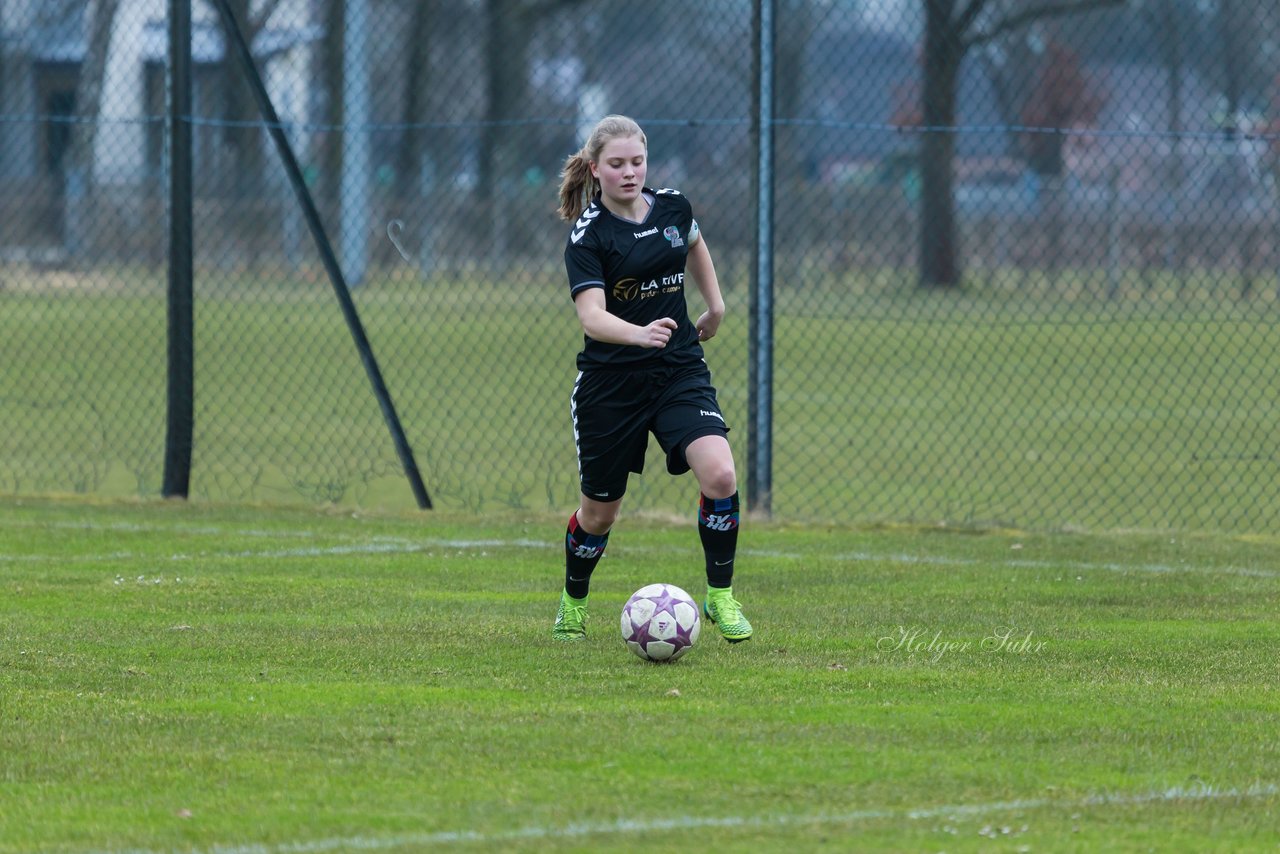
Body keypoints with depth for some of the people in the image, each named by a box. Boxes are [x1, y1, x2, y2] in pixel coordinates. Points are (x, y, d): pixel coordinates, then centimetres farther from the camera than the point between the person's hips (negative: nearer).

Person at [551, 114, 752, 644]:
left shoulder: (672, 207, 1)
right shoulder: (588, 236, -14)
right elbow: (592, 317, -28)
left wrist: (715, 306, 24)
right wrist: (640, 334, -46)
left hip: (679, 371, 3)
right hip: (611, 382, -3)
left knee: (719, 476, -20)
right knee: (600, 510, 8)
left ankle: (720, 596, -3)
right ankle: (573, 603, 36)